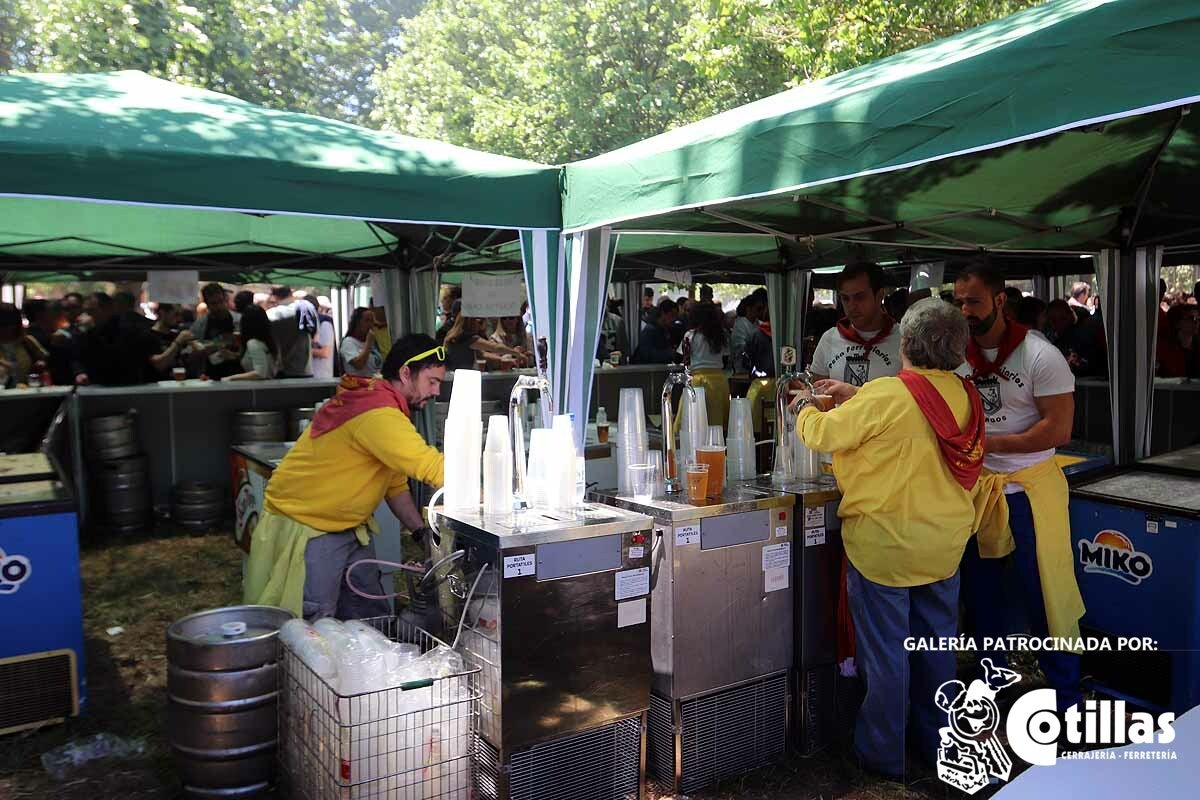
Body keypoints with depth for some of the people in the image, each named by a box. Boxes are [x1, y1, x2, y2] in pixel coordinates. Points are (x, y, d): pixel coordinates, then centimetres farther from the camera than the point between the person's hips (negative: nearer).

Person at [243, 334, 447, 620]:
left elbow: (396, 484, 10)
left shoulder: (386, 405, 6)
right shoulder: (376, 414, -26)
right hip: (306, 534, -10)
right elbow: (431, 467, -32)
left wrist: (422, 531, 0)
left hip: (350, 531, 10)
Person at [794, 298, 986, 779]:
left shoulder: (884, 396, -22)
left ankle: (883, 755, 20)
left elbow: (823, 434, -11)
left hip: (883, 542, -6)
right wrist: (854, 396, 18)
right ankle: (935, 741, 36)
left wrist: (807, 408, 10)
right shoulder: (964, 396, -2)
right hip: (944, 542, 6)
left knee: (885, 652, 7)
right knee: (936, 643, 20)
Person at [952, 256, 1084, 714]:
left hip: (1029, 486, -5)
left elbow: (1058, 429, -16)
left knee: (1046, 594, 0)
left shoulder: (1039, 356, -13)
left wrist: (990, 443, -19)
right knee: (979, 591, 15)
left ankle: (1067, 698, 17)